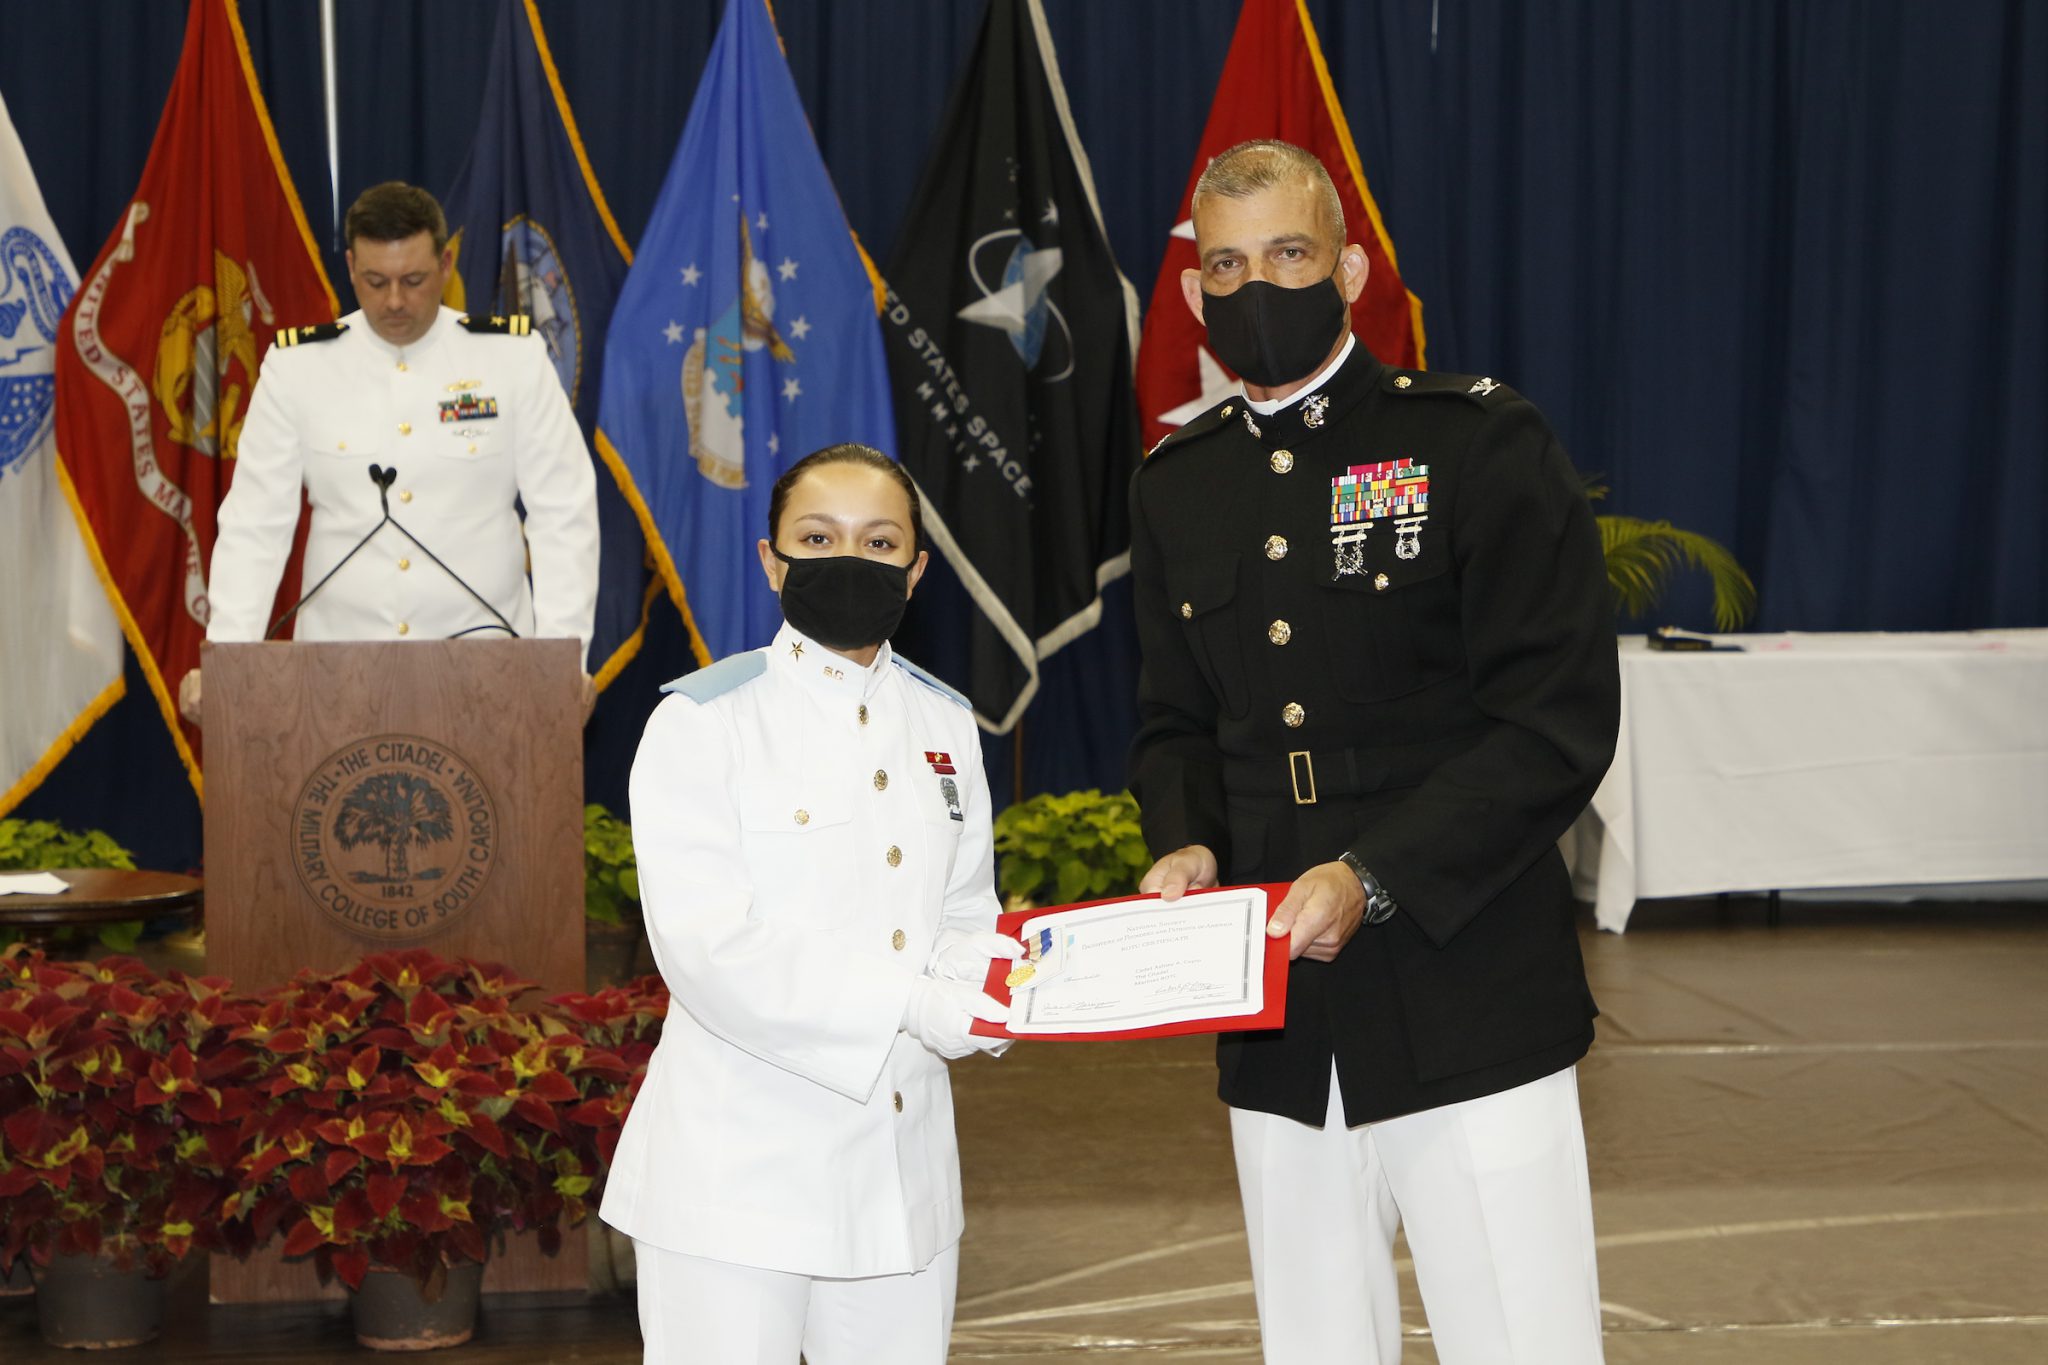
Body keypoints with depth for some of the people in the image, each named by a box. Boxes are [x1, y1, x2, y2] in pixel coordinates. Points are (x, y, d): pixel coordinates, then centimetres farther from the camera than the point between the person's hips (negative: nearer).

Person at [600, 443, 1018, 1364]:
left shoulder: (943, 722, 10)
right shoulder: (703, 723, -8)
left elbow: (966, 912, 14)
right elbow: (708, 948, -17)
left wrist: (975, 978, -10)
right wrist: (906, 1003, -23)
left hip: (902, 1159, 5)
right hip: (738, 1169, -5)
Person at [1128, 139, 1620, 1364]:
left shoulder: (1479, 444, -5)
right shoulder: (1177, 486, 12)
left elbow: (1557, 724, -11)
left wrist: (1374, 878, -19)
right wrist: (1186, 843, -2)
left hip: (1466, 1018, -5)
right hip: (1279, 1031, 5)